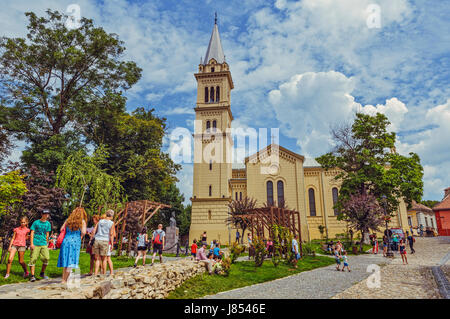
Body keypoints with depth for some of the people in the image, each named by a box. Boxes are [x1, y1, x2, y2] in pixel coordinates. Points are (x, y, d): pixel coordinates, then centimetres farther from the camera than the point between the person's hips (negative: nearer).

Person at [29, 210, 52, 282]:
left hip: (43, 244, 3)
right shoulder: (36, 222, 0)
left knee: (46, 258, -5)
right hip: (35, 244, -3)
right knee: (33, 259, -4)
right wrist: (31, 244, -9)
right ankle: (32, 276, 4)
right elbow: (32, 233, -2)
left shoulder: (48, 224, 10)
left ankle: (42, 273, 14)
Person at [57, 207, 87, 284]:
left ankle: (63, 279, 18)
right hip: (75, 242, -4)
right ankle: (65, 280, 1)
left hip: (66, 241, 4)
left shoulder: (68, 220, 10)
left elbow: (61, 229, 9)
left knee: (66, 261, 13)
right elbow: (83, 232, -11)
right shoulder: (82, 221, -1)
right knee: (71, 261, 1)